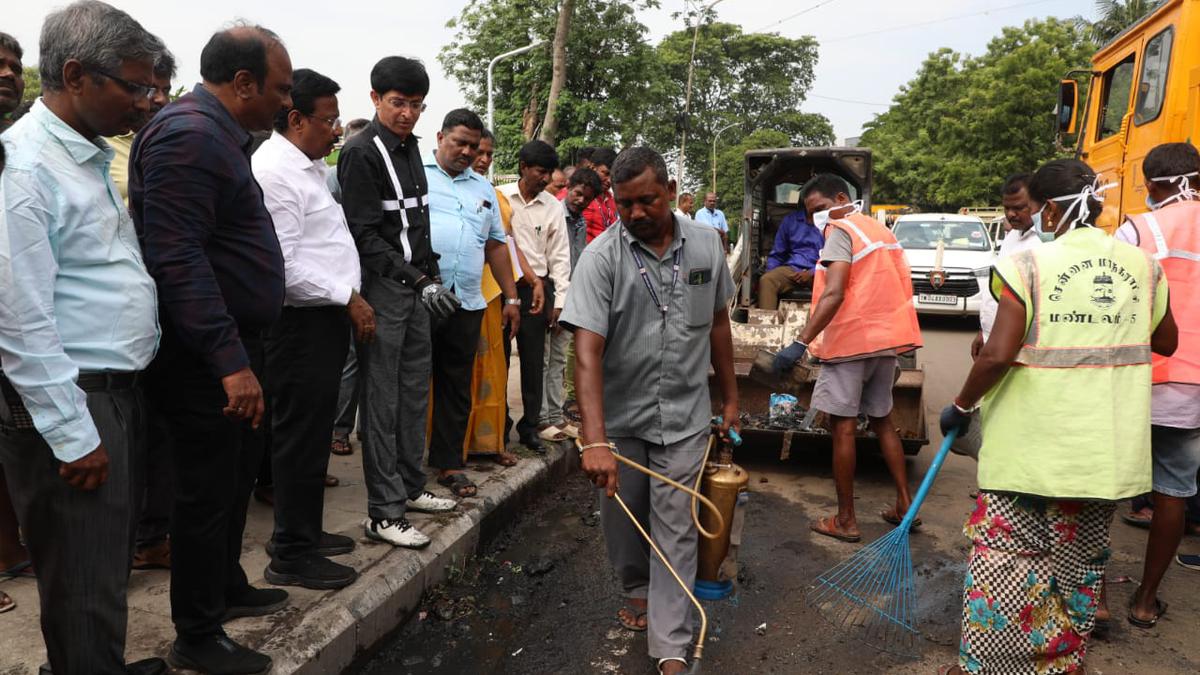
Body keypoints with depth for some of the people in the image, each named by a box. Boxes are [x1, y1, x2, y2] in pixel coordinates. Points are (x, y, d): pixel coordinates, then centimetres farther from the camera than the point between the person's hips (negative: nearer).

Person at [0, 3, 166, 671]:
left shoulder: (90, 155, 13)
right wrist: (74, 435, -17)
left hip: (123, 391, 9)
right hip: (72, 401, -9)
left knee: (113, 564, 19)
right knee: (84, 586, 4)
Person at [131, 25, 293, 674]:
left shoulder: (216, 132, 16)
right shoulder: (188, 134, -18)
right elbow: (177, 258, -26)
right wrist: (229, 359, -28)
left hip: (231, 345, 10)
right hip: (204, 355, -10)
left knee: (237, 473, 21)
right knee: (208, 491, 1)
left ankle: (227, 587, 39)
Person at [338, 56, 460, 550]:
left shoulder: (410, 147, 16)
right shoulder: (361, 153, -10)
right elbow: (365, 235, -16)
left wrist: (431, 274, 12)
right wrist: (418, 280, -22)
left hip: (416, 287, 8)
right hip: (382, 288, -8)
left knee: (415, 393, 14)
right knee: (382, 402, -4)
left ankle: (410, 488, 27)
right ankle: (383, 513, 3)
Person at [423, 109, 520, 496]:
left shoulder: (484, 189, 20)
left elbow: (496, 246, 22)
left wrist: (511, 297, 17)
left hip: (466, 303, 5)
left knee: (456, 387, 9)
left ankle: (448, 463, 19)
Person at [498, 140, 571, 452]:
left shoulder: (553, 206, 6)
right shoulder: (499, 197, -2)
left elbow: (560, 256, 7)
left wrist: (559, 300, 2)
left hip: (537, 288, 2)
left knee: (534, 361, 7)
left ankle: (530, 426, 20)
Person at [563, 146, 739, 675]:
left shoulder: (706, 245, -2)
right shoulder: (601, 256, -15)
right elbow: (587, 350, -23)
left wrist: (729, 396, 14)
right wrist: (595, 440, -31)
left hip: (684, 416, 1)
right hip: (620, 416, -1)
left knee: (675, 529, 3)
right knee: (622, 516, 15)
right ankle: (637, 588, 44)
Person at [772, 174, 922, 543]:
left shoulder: (841, 230, -10)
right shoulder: (880, 229, 17)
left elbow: (834, 295, -23)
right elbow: (899, 287, 19)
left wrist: (801, 342, -28)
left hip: (851, 340, -9)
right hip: (886, 338, 9)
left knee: (843, 426, -1)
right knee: (882, 420, 19)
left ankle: (845, 520, 4)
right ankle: (904, 504, 22)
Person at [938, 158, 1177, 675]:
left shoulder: (1029, 264, -13)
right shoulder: (1142, 266, 3)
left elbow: (998, 355, -19)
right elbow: (1166, 343, 17)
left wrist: (962, 406, -5)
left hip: (1033, 447, -5)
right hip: (1107, 450, 6)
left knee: (1004, 556, 5)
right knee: (1082, 557, 19)